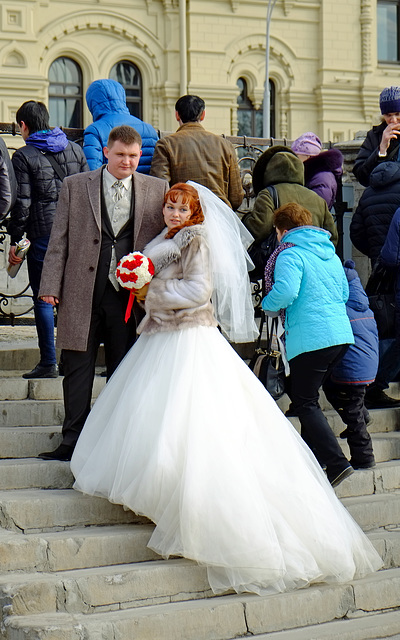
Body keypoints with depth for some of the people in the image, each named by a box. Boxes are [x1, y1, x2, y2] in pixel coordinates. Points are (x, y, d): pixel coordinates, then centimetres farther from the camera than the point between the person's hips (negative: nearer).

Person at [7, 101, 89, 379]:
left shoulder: (24, 156, -4)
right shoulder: (75, 149, 10)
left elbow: (22, 202, -8)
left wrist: (14, 240, -2)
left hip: (42, 234, -5)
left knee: (43, 298, 1)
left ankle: (49, 362, 0)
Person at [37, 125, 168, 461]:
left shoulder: (157, 190, 8)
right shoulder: (75, 186, 7)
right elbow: (59, 240, 5)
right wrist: (51, 286, -2)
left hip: (130, 292, 0)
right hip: (82, 292, 0)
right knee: (78, 368, 3)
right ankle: (73, 441, 10)